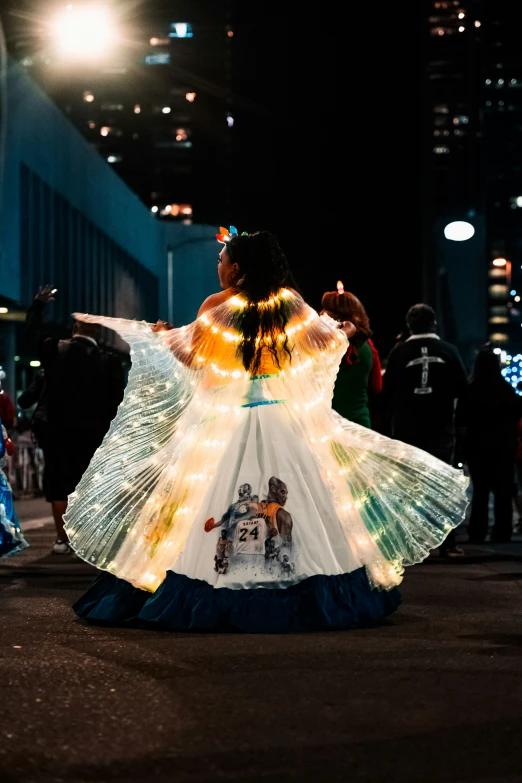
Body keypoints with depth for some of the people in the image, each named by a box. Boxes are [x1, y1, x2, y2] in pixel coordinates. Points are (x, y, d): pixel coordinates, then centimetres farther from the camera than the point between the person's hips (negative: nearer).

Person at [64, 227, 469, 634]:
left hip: (227, 417, -2)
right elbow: (322, 341, 14)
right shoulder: (291, 301, 1)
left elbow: (192, 359, 3)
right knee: (302, 497, 6)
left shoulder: (216, 306, -6)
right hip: (287, 414, 2)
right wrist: (344, 333, 36)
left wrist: (164, 337, 23)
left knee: (213, 500, 2)